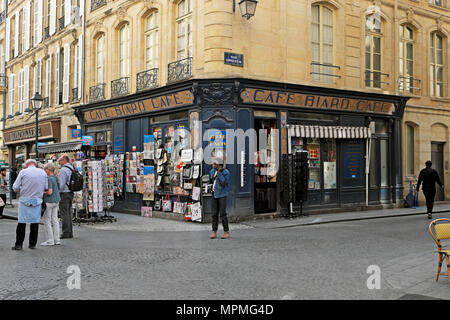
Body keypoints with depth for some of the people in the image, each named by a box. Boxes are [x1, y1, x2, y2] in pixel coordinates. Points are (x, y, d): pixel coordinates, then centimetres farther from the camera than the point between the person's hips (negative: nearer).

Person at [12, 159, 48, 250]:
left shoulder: (23, 172, -3)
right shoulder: (42, 172, 3)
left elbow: (15, 187, -3)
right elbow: (46, 187, 4)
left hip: (25, 199, -2)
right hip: (37, 200, 2)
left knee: (22, 222, 3)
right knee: (35, 222, 7)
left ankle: (18, 244, 5)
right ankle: (33, 244, 12)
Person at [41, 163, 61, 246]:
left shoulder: (49, 179, -16)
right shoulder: (56, 178, 11)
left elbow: (49, 192, -22)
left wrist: (42, 194, -6)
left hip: (49, 202, -8)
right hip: (56, 201, 8)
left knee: (47, 220, -1)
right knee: (55, 220, 10)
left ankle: (50, 240, 0)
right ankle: (56, 240, 12)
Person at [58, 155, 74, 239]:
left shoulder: (63, 170, -13)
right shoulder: (72, 169, 14)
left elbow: (61, 184, -17)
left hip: (64, 194, -9)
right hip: (70, 193, 9)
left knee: (64, 214, -6)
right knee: (68, 213, 11)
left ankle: (65, 233, -5)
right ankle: (70, 233, 13)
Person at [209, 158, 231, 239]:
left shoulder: (226, 172, -10)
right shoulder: (212, 172, 9)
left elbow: (223, 183, -22)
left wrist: (219, 172, -21)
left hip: (222, 194, -6)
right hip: (214, 194, 6)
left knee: (222, 213, -10)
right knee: (214, 214, 5)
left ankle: (226, 232, -2)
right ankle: (214, 232, 9)